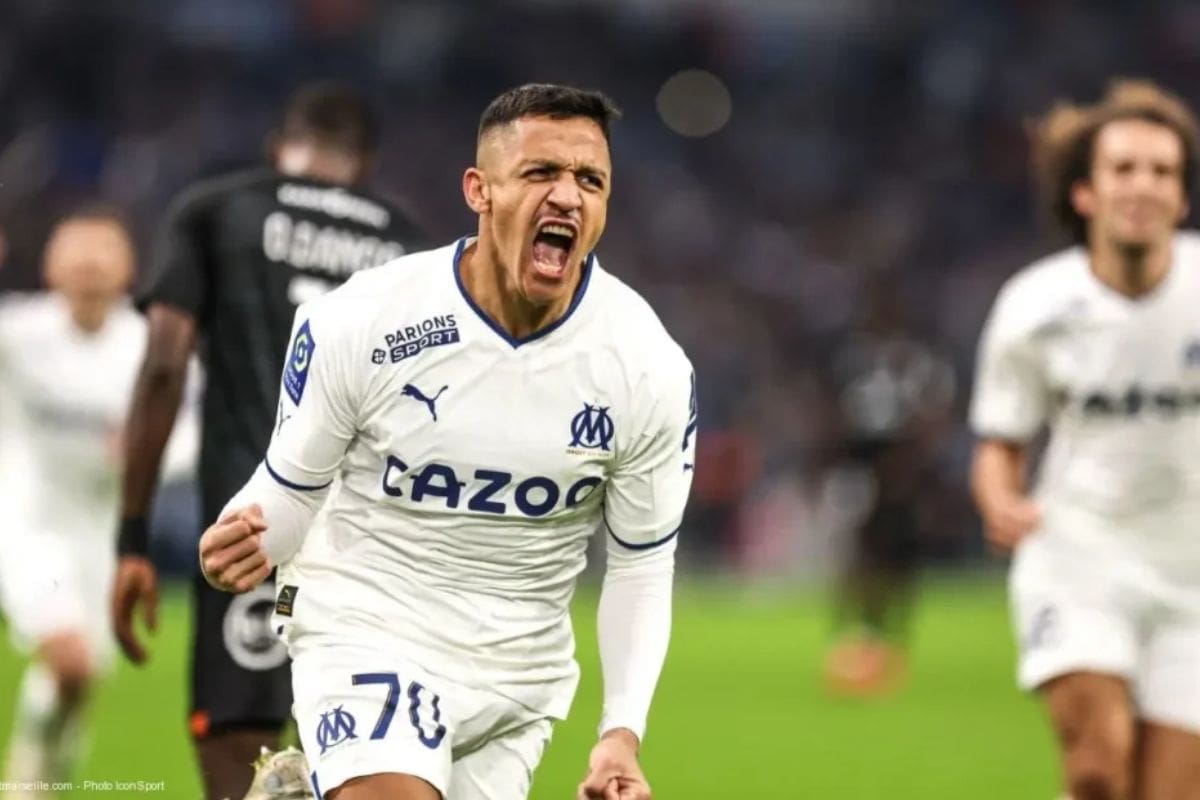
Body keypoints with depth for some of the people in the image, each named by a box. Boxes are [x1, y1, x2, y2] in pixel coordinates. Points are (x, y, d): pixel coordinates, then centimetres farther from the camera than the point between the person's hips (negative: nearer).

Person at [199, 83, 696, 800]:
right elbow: (291, 489, 0)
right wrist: (248, 543, -23)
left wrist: (623, 731, -9)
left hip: (521, 670, 3)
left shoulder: (651, 368, -8)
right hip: (366, 627, -3)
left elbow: (640, 562, 1)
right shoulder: (359, 323, -12)